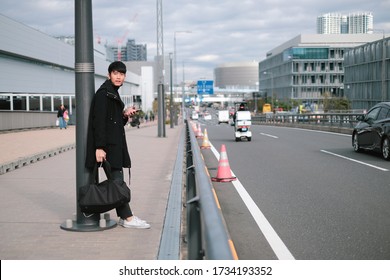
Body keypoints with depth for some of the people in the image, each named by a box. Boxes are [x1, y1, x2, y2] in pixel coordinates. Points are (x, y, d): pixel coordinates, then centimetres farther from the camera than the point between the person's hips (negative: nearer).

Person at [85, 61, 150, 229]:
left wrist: (125, 115, 3)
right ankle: (128, 218, -4)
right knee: (116, 180, -6)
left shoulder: (113, 94, 17)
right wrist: (99, 147, -23)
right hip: (108, 145, -10)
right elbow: (99, 121, -18)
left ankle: (123, 217, 14)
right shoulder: (103, 93, -11)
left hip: (116, 144, 10)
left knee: (116, 180, 10)